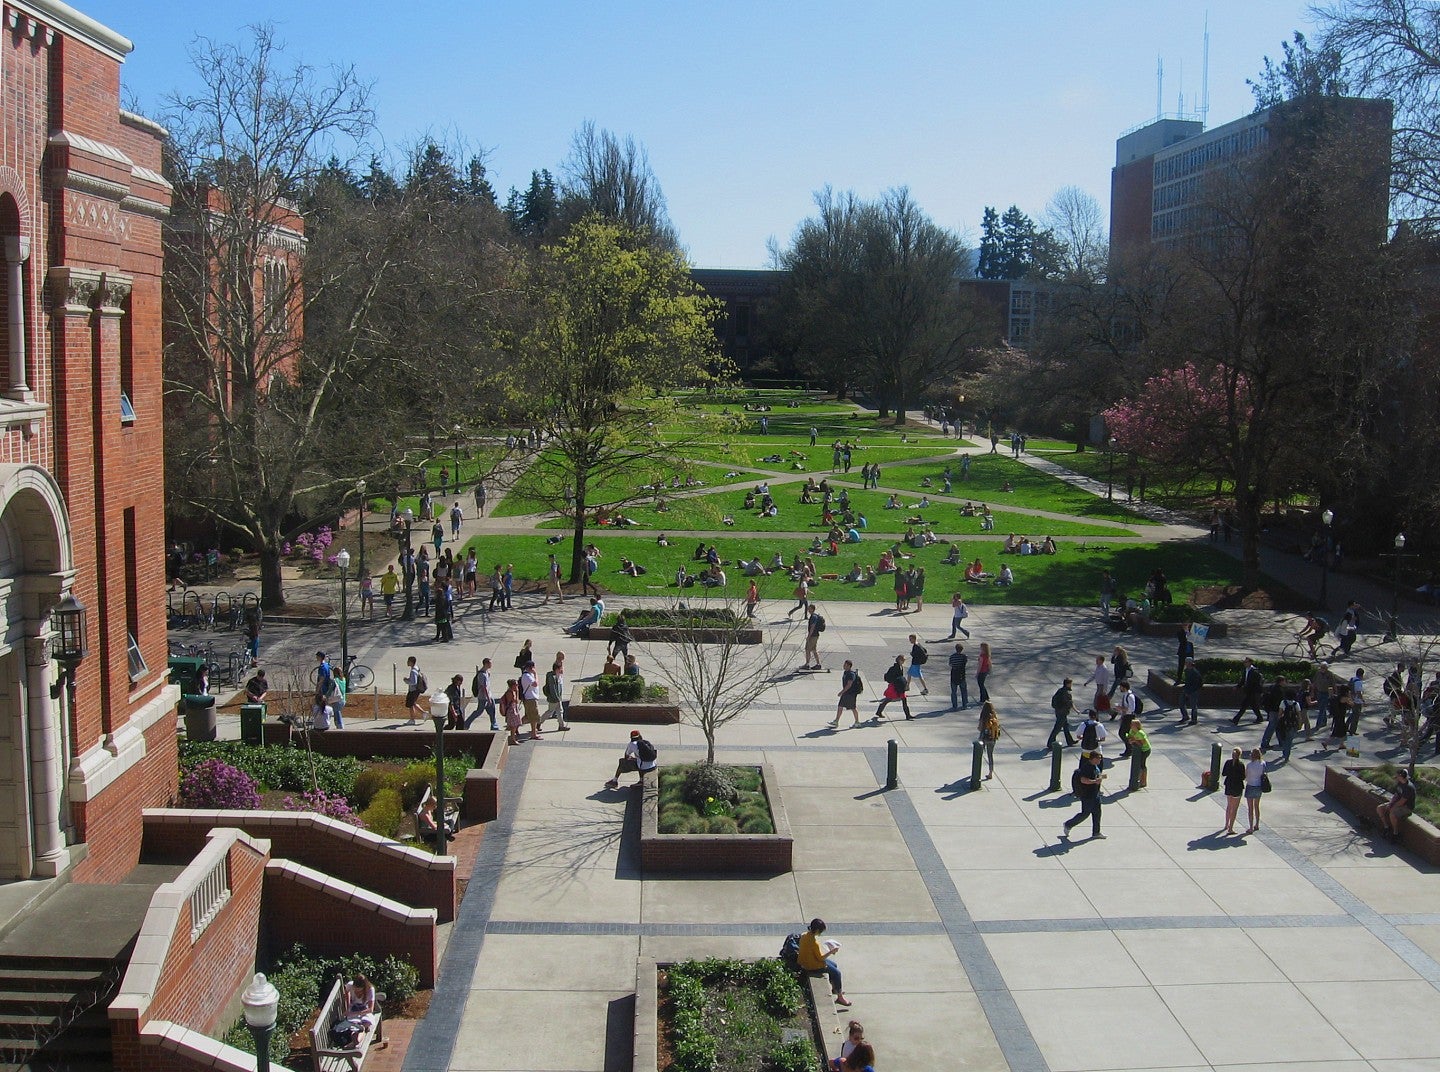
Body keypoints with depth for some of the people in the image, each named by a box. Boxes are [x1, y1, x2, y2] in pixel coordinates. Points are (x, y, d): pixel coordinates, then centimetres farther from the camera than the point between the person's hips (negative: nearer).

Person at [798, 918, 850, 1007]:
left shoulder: (804, 935, -5)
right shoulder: (814, 943, -32)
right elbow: (820, 958, -22)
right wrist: (831, 951, -16)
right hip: (813, 966, -9)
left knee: (834, 965, 22)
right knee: (836, 972, -2)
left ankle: (834, 988, 37)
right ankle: (840, 997, 8)